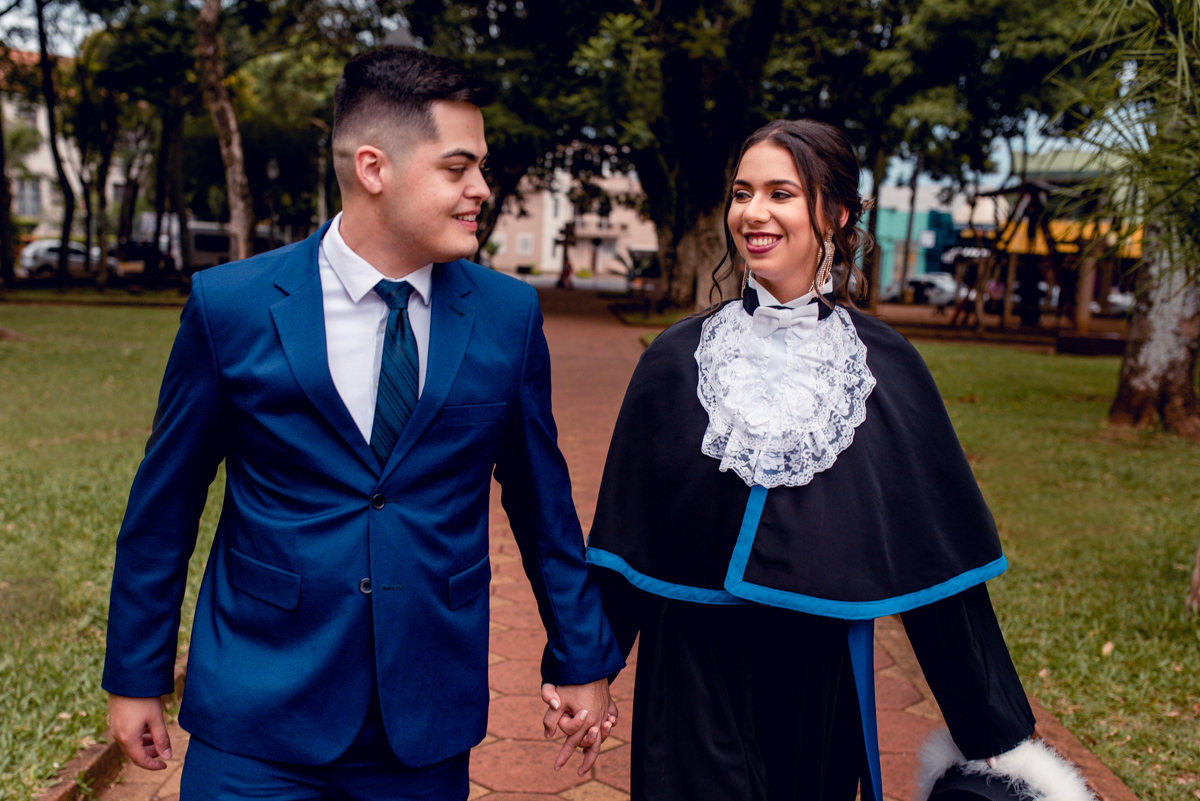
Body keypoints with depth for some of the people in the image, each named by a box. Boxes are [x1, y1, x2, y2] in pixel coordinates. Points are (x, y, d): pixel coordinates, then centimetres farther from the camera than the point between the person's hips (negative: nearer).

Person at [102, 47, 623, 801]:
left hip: (430, 721, 2)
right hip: (258, 719, -1)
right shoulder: (230, 306, -8)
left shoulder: (509, 312, -3)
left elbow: (542, 501, 5)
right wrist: (135, 676, 7)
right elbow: (163, 506, 1)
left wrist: (584, 661, 10)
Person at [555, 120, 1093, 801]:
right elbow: (625, 527, 1)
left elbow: (938, 552, -1)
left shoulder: (887, 368, -3)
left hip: (822, 676, 1)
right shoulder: (678, 359, -2)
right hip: (693, 676, 0)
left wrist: (998, 735, 2)